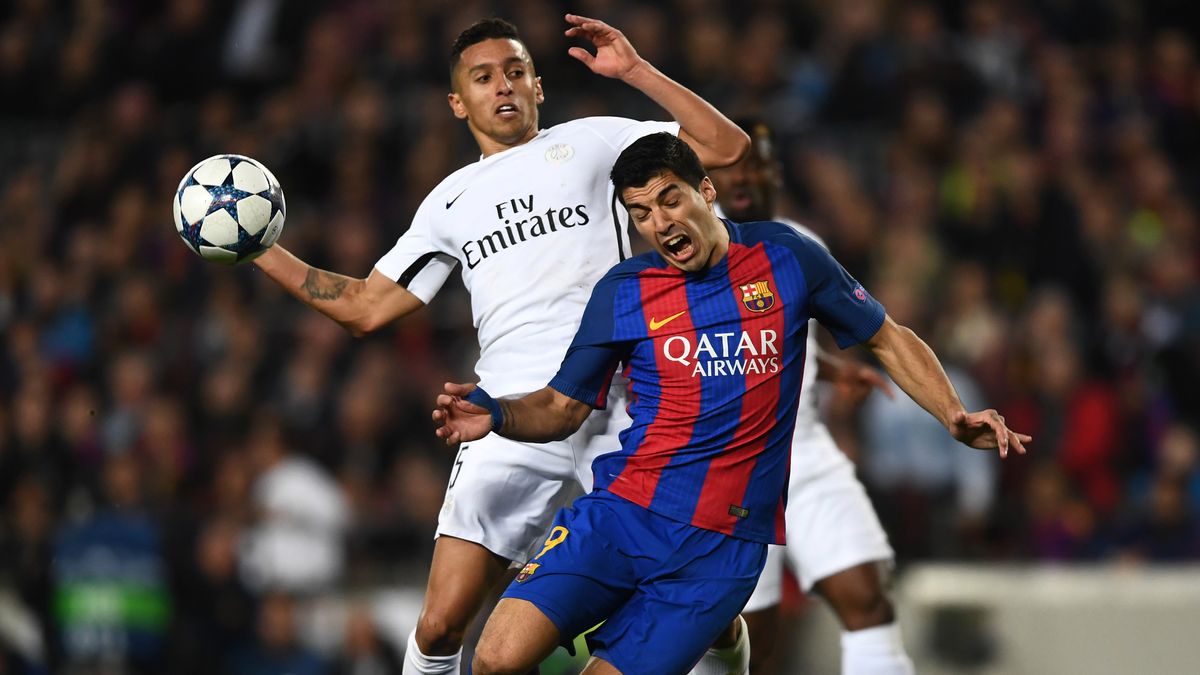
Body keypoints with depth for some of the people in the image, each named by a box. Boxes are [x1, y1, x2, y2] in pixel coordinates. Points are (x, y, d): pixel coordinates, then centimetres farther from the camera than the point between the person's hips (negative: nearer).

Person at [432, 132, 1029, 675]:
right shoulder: (622, 291, 4)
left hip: (723, 546, -1)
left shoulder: (787, 259, 3)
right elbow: (562, 407, 10)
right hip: (621, 515, 1)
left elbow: (888, 339, 13)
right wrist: (497, 416, -11)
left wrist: (955, 418, -1)